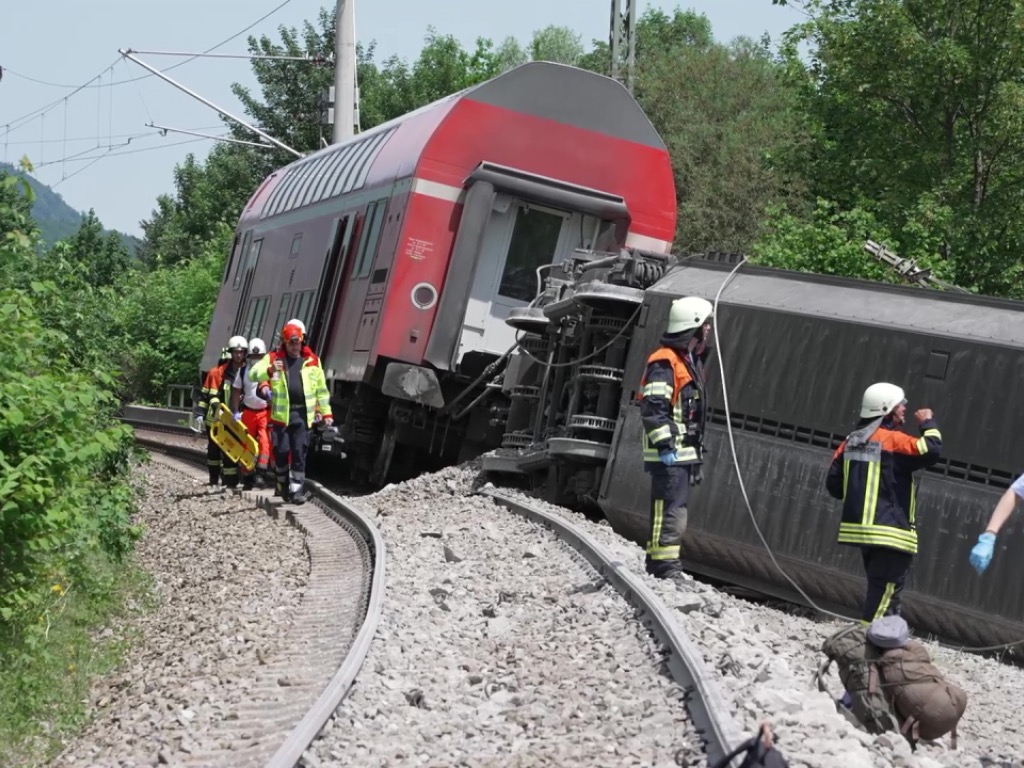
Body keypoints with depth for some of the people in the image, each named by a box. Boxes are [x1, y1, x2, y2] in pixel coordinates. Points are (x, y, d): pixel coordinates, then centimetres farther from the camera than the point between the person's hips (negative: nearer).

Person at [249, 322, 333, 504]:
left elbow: (321, 389, 16)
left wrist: (326, 412, 13)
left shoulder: (312, 361, 11)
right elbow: (253, 374, -3)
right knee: (281, 451, -1)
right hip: (281, 414, 0)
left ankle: (297, 489, 2)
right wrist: (270, 371, -22)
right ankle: (283, 485, 18)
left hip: (303, 414, 1)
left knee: (299, 453, -1)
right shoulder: (273, 358, 6)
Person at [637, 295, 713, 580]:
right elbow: (653, 409, -20)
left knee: (676, 510, 14)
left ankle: (658, 562, 22)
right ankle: (664, 564, -11)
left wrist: (697, 454, 24)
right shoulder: (664, 362, -13)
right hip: (669, 454, -10)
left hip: (685, 453, 10)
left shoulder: (691, 361, 20)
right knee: (670, 509, -12)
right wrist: (664, 445, -23)